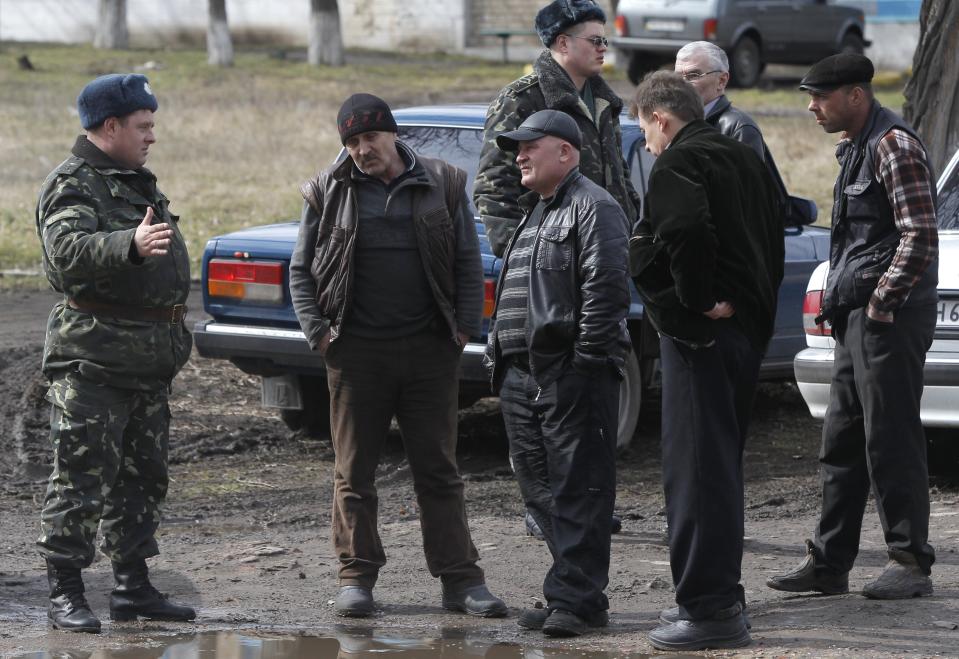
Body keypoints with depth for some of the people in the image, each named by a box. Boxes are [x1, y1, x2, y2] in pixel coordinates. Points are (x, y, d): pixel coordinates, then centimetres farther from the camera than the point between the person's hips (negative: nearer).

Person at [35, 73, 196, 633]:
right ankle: (65, 595, -4)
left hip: (148, 357, 9)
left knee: (143, 476, 13)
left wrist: (174, 333, 31)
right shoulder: (73, 186, -12)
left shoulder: (137, 183, 19)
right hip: (94, 358, -9)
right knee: (81, 478, -7)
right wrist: (131, 244, -47)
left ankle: (134, 586, 21)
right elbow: (69, 250, -32)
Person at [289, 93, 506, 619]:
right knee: (354, 472, 4)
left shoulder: (442, 186, 5)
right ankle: (356, 577, 12)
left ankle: (460, 579, 6)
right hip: (356, 352, 0)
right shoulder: (328, 193, 4)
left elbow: (468, 261, 9)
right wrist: (316, 331, -2)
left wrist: (465, 326, -1)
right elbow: (301, 269, 9)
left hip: (429, 350, 0)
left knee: (439, 471, 4)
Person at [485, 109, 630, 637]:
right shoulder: (536, 213, 24)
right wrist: (499, 358, 20)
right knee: (541, 490, 9)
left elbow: (605, 287, -16)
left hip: (572, 376, -10)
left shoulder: (593, 208, -7)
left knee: (577, 490, -8)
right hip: (524, 376, 10)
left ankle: (574, 598, -9)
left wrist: (589, 357, -20)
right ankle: (576, 591, 14)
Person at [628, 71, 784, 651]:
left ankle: (710, 609, -7)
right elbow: (774, 238, 20)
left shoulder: (678, 163, -12)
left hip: (699, 336, -9)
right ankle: (720, 597, 24)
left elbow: (687, 231, -30)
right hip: (750, 329, 9)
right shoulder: (745, 160, 17)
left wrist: (695, 300, -19)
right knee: (721, 466, 17)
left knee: (697, 470, -6)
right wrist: (754, 304, 16)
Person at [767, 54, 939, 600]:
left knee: (891, 442, -6)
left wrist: (882, 301, -17)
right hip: (858, 317, 10)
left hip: (891, 316, -10)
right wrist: (841, 302, 15)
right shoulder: (855, 146, 17)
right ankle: (829, 563, 16)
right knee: (842, 445, 11)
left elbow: (920, 235, -20)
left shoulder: (894, 145, -14)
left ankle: (912, 564, 0)